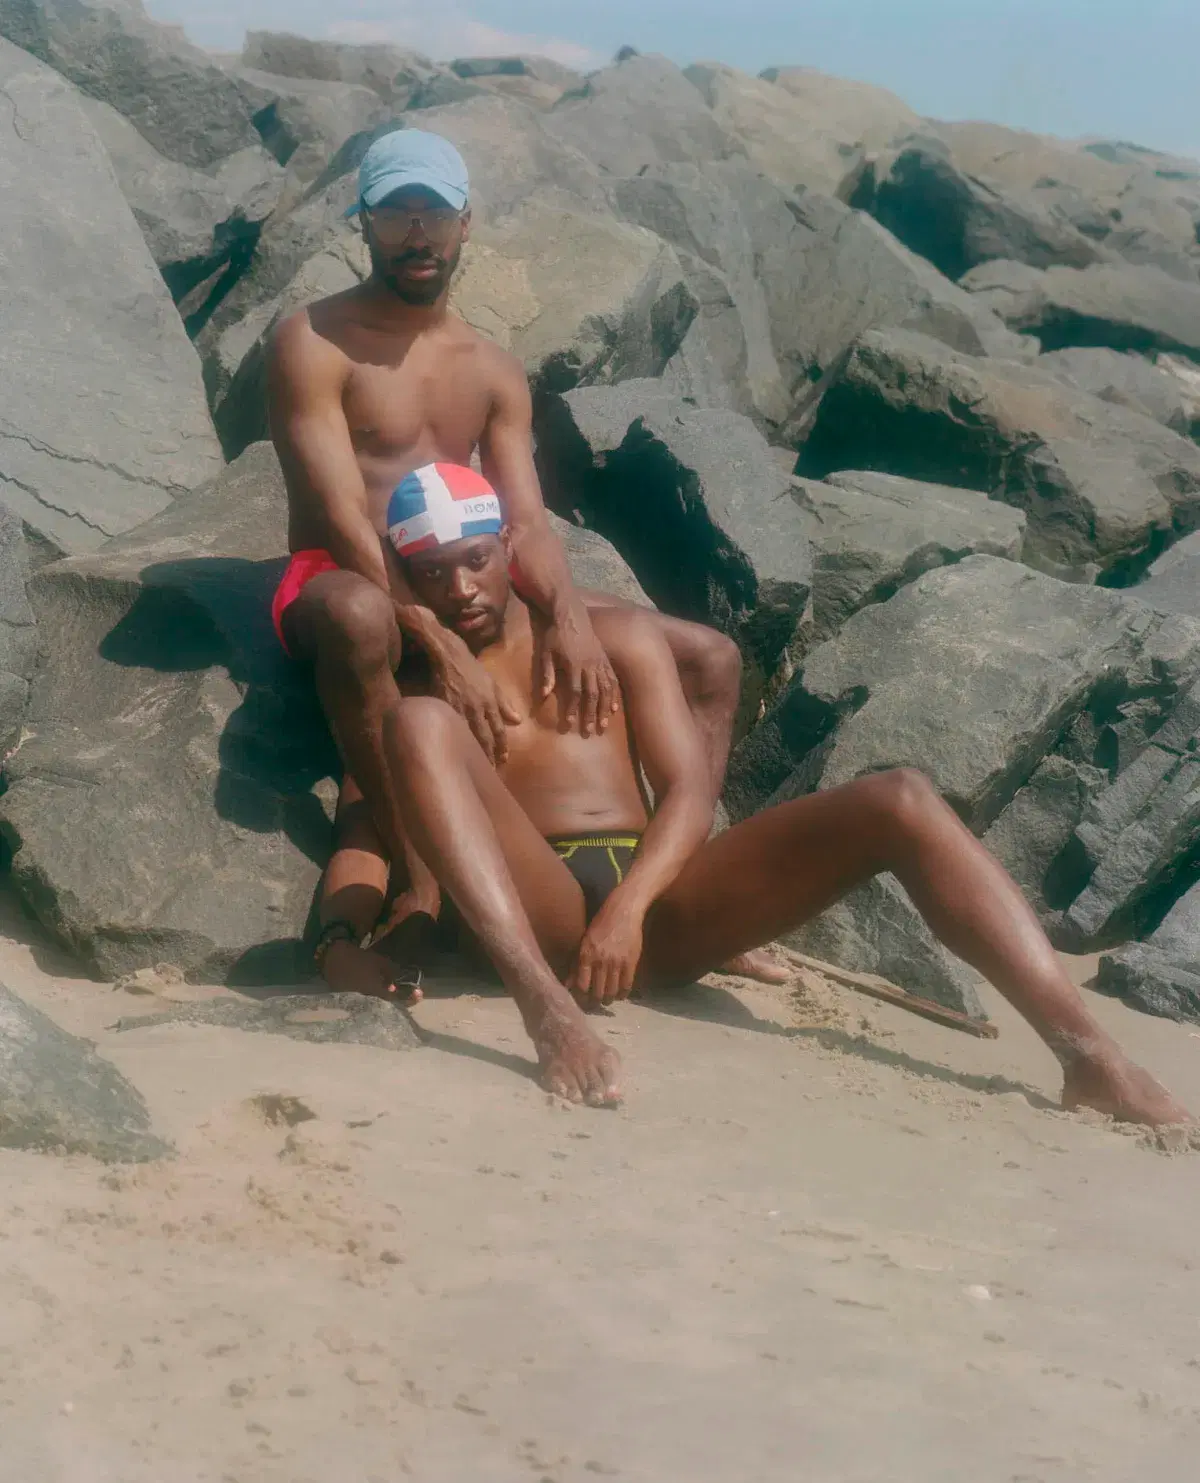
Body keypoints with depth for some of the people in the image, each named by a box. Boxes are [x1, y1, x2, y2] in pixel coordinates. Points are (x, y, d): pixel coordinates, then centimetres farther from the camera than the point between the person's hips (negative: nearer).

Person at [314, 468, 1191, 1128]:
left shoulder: (617, 639, 19)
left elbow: (690, 790, 6)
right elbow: (365, 834, 6)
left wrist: (630, 904, -15)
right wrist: (343, 940, -18)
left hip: (656, 903, 3)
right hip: (535, 911, -2)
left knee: (900, 804, -17)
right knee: (416, 725, -28)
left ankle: (1089, 1055, -31)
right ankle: (546, 1004, -48)